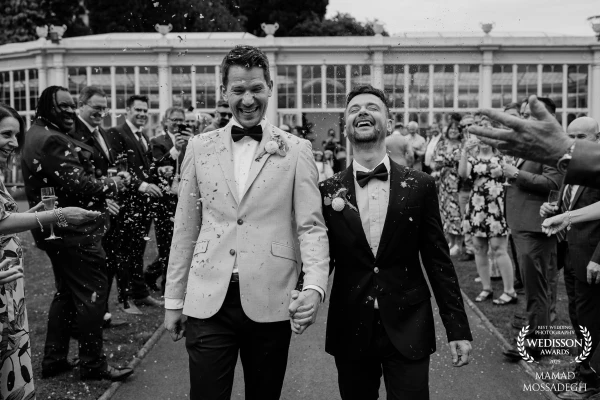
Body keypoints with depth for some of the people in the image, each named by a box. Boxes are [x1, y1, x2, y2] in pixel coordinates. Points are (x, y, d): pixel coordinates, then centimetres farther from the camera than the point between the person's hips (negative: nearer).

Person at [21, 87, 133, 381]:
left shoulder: (39, 135, 15)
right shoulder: (52, 140, -19)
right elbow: (78, 185, -24)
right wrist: (112, 184, -9)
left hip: (58, 232, 11)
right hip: (75, 232, -11)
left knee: (66, 294, 20)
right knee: (92, 295, -1)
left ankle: (54, 359, 28)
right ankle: (93, 364, 9)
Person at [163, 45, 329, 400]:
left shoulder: (296, 151, 1)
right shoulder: (200, 148, 7)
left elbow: (311, 226, -3)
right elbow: (185, 228, 9)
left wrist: (315, 286, -20)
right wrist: (174, 299, 9)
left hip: (270, 303, -1)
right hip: (208, 301, 1)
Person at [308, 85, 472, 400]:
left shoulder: (420, 186, -2)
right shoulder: (328, 191, 0)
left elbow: (438, 260, 1)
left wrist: (457, 328, 0)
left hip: (408, 330, -1)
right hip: (350, 331, 1)